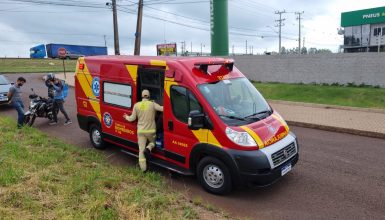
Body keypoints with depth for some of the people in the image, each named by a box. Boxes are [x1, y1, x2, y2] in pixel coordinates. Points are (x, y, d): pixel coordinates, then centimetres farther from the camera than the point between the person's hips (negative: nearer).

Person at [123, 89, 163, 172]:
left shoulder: (136, 105, -2)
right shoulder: (152, 104, -10)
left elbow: (132, 118, 4)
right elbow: (162, 108, -18)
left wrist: (126, 117, 25)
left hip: (141, 131, 2)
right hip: (151, 130, -2)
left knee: (141, 149, 10)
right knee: (152, 142, 26)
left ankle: (143, 168, 10)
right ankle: (148, 149, -7)